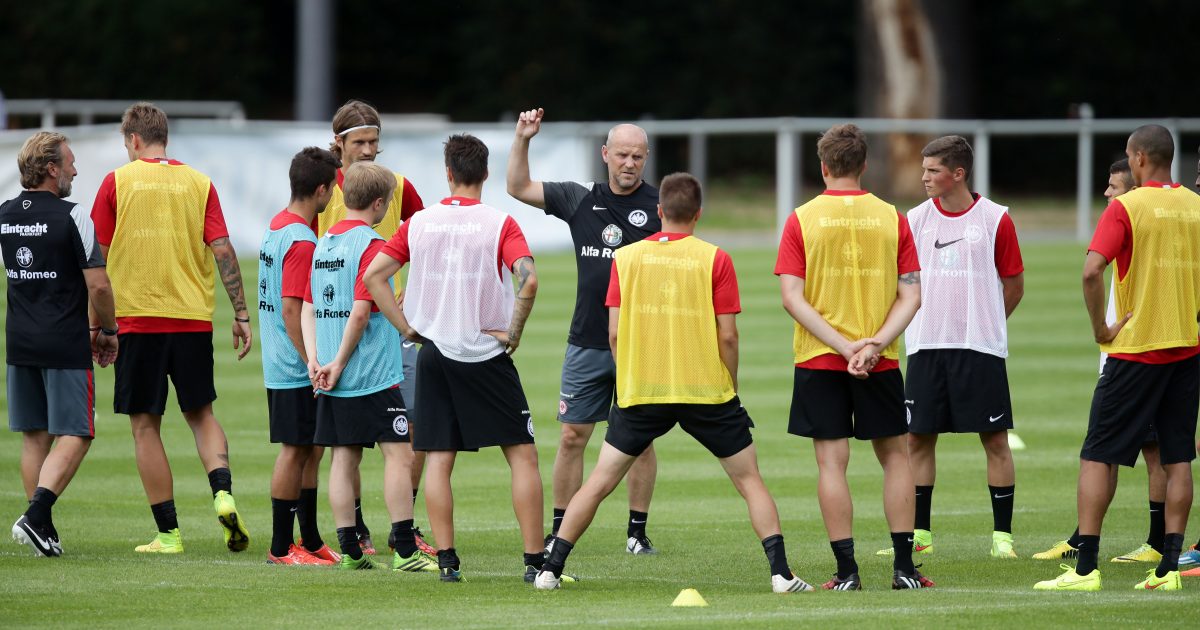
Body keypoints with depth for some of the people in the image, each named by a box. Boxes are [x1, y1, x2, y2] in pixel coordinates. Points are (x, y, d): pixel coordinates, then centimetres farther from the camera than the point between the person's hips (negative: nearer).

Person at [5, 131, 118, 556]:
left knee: (34, 437, 12)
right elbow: (98, 285, -14)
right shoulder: (70, 217, -13)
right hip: (66, 344, -6)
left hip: (19, 343, 6)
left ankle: (42, 531, 12)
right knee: (74, 435, -1)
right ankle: (37, 516, -16)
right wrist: (107, 331, 2)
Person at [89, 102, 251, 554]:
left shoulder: (117, 182, -1)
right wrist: (241, 315, 2)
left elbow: (99, 258, 2)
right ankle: (223, 493, -9)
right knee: (201, 414, 16)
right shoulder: (198, 183, 5)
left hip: (137, 317, -3)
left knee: (145, 426, 4)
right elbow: (223, 250, -2)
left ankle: (168, 532, 2)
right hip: (193, 318, 3)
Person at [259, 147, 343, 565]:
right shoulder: (301, 241, -18)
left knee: (308, 451, 14)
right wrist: (314, 366, -19)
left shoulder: (276, 228, 11)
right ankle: (281, 549, 0)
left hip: (278, 364, 9)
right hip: (296, 369, -9)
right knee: (296, 450, -4)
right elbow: (292, 311, -22)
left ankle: (310, 541, 20)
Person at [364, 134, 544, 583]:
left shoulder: (419, 223, 4)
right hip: (486, 355, -3)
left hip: (434, 354, 3)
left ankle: (447, 560, 2)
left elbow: (374, 275, 1)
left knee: (438, 460, 6)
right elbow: (528, 279, -21)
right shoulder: (499, 224, -7)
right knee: (522, 454, 2)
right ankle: (534, 560, -3)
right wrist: (513, 332, -9)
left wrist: (406, 327, 5)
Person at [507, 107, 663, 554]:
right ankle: (559, 532, 9)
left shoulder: (660, 207, -2)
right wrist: (522, 140, 0)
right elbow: (519, 188, 14)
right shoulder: (580, 200, 7)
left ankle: (637, 532, 11)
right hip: (587, 344, 3)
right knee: (572, 437, 2)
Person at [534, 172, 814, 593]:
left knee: (600, 481, 11)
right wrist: (730, 386, 8)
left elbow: (615, 332, 0)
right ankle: (781, 573, -2)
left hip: (640, 394, 1)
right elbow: (727, 336, -6)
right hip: (707, 392, -1)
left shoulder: (626, 258, 1)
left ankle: (551, 570, 8)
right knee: (749, 480, 8)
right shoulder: (715, 259, -5)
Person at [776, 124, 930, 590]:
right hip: (881, 361, 1)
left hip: (819, 360, -1)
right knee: (895, 455, 13)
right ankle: (903, 567, 9)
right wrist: (875, 344, -11)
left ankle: (847, 570, -3)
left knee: (832, 462, 0)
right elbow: (911, 294, -4)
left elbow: (792, 297, -9)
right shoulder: (891, 218, 1)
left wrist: (843, 345, -13)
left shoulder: (801, 220, -2)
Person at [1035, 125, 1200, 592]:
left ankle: (1085, 567, -6)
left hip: (1136, 348, -5)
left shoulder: (1126, 207, -11)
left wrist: (1101, 328, -10)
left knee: (1098, 456, -1)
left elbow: (1092, 271, -22)